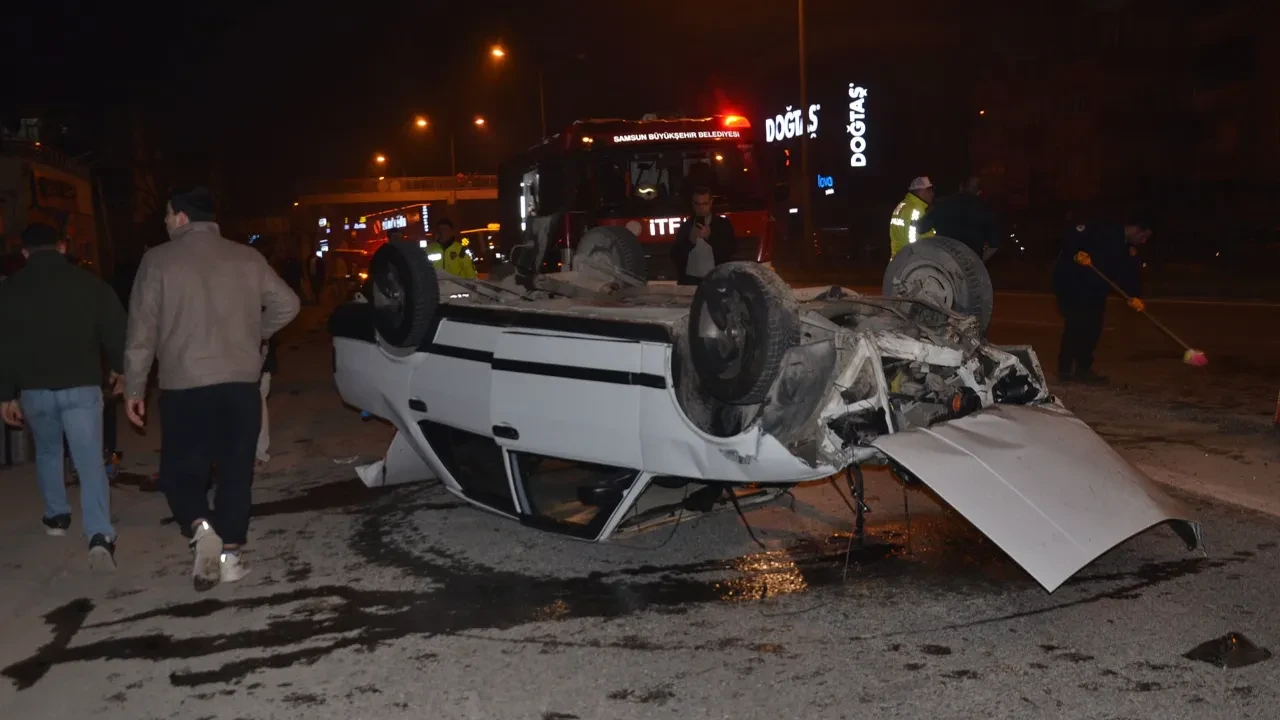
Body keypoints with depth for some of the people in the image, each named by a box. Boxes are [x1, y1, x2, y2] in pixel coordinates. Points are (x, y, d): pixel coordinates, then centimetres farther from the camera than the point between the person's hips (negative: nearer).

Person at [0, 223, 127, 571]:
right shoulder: (88, 282, 0)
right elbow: (115, 328, 2)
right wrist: (119, 369, 18)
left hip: (34, 388, 2)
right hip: (81, 386, -2)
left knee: (47, 451, 27)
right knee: (90, 462, -6)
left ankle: (56, 515, 35)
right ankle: (100, 536, -20)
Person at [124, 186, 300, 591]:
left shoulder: (159, 260, -3)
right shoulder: (247, 257, 5)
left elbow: (142, 329, -3)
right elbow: (287, 304, 7)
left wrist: (134, 388, 4)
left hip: (184, 386, -2)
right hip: (241, 382, 3)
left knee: (180, 468, 10)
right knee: (235, 470, 10)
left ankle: (200, 527, -14)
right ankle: (229, 553, 11)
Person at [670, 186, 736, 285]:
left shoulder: (723, 224, 7)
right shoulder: (685, 226, 10)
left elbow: (731, 249, -5)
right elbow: (674, 256, 4)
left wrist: (710, 236, -18)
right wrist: (690, 240, -13)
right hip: (689, 281, 1)